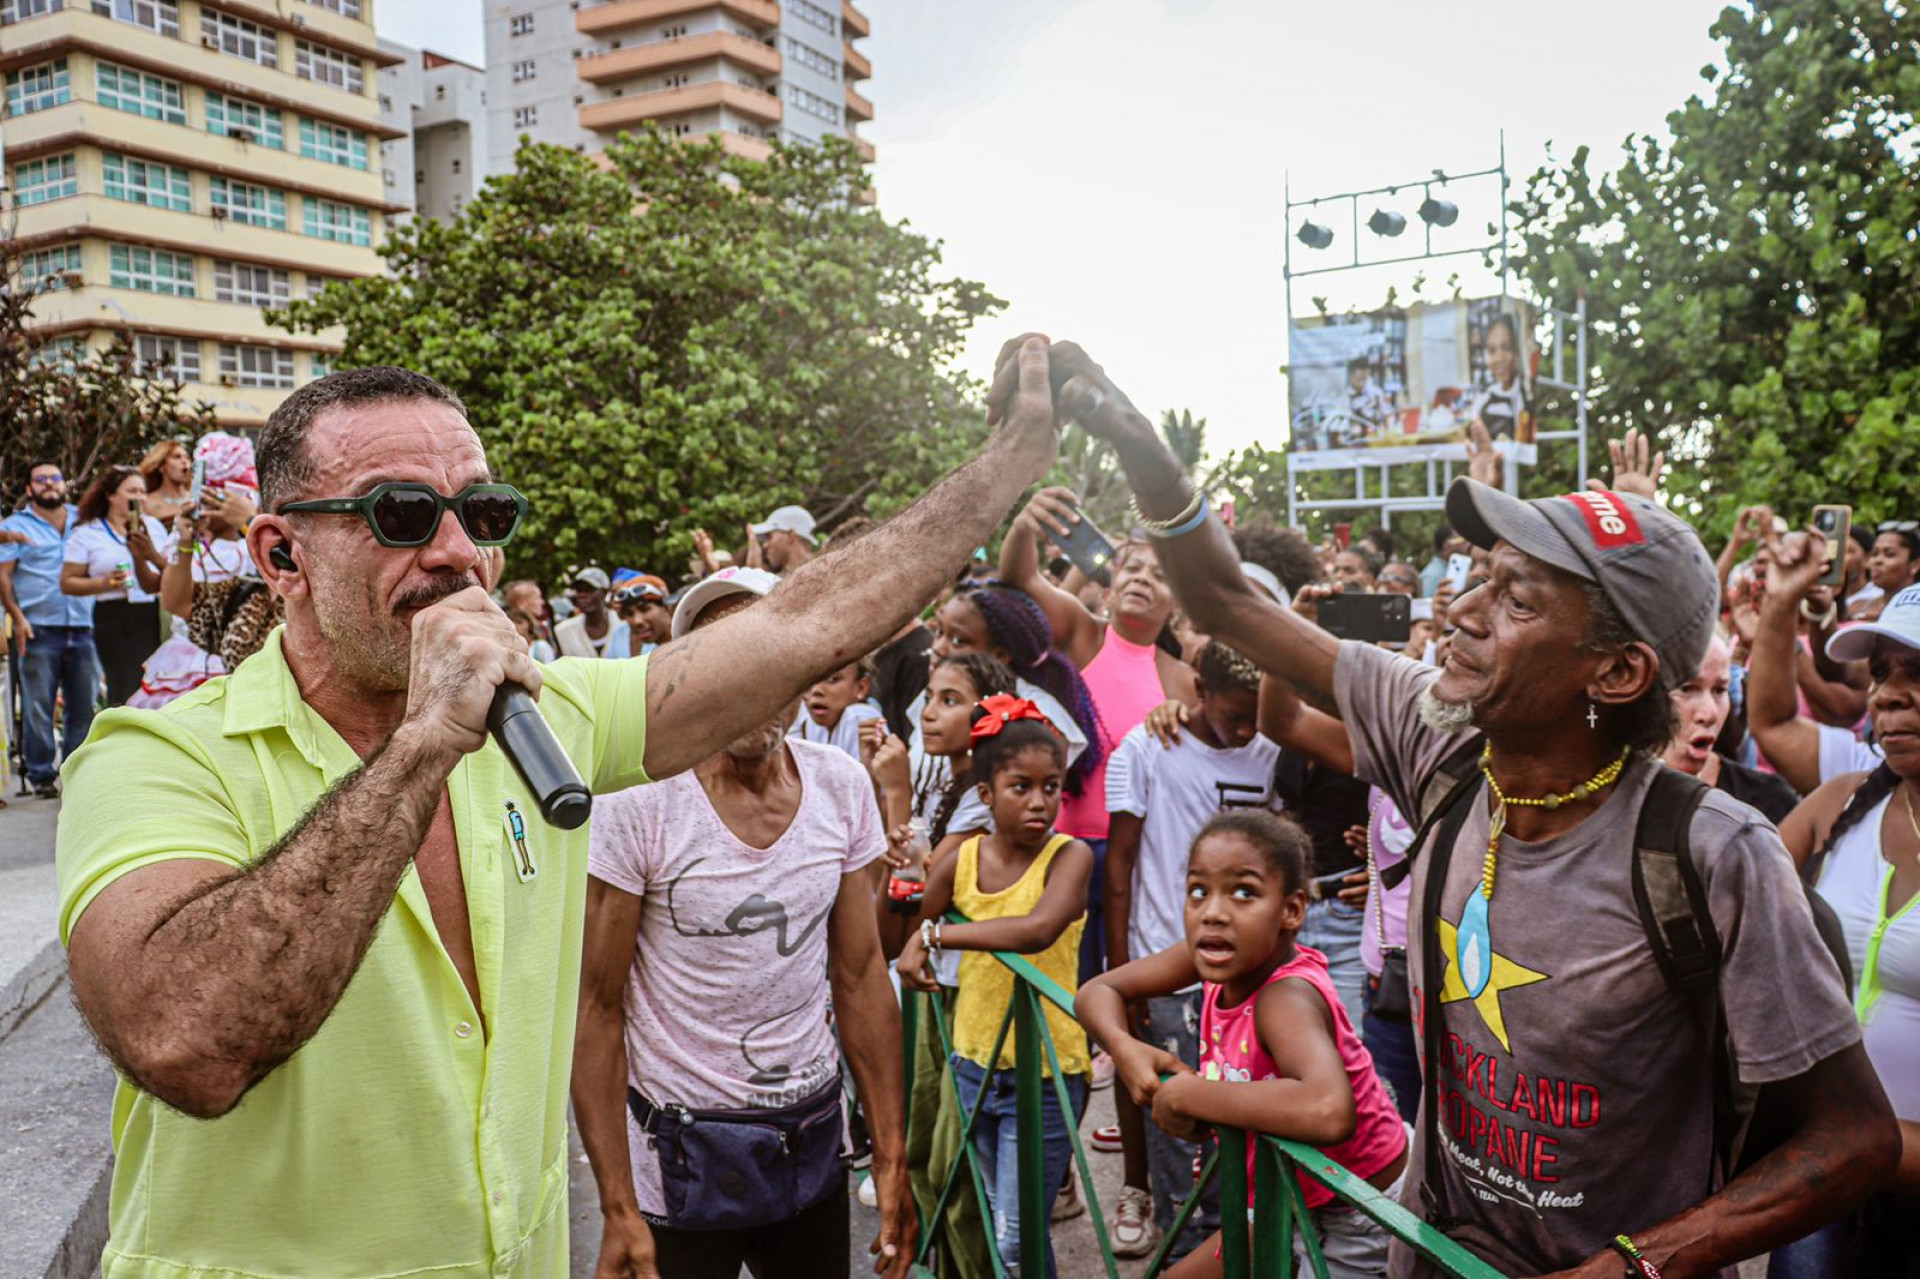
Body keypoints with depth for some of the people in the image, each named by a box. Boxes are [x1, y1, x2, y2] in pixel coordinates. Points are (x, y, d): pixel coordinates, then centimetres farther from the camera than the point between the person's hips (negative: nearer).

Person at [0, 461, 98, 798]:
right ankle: (42, 775, 6)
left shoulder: (83, 521, 16)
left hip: (83, 628, 3)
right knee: (38, 708, -2)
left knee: (85, 706, 2)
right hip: (39, 629, -3)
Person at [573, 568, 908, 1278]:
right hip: (682, 1152, -4)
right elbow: (596, 1010, -12)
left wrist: (892, 1158, 3)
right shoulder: (635, 799, -17)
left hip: (814, 1134, 4)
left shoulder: (842, 785, -5)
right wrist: (618, 1210, -14)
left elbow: (861, 978, 2)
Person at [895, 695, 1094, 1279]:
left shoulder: (1070, 856, -14)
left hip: (1044, 1070, -5)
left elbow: (1038, 929, -33)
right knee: (997, 1220, 23)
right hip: (974, 1060, 5)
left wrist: (935, 934, -29)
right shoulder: (962, 859, -1)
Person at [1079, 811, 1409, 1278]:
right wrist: (1124, 1047, -24)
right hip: (1292, 1203, 6)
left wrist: (1185, 1093, -41)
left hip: (1361, 1220, -6)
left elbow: (1329, 1112, -54)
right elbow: (1099, 990, -2)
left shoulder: (1286, 997, -33)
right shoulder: (1227, 958, -13)